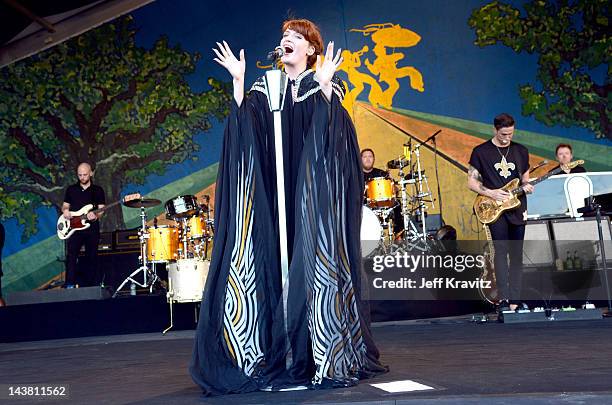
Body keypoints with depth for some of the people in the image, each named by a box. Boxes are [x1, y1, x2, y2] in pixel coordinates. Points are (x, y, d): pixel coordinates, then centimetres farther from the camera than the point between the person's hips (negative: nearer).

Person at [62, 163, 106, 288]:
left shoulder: (97, 190, 7)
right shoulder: (71, 189, 13)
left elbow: (101, 209, 1)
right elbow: (65, 205, 18)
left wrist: (95, 216, -20)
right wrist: (65, 210, -6)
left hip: (92, 229, -1)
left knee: (92, 257, 4)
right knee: (71, 255, -12)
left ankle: (92, 285, 11)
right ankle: (69, 285, -14)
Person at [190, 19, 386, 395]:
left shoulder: (326, 84, 7)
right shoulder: (265, 87, 17)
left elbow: (333, 126, -11)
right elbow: (244, 121, 0)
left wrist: (324, 86, -22)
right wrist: (238, 80, -6)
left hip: (313, 191, -3)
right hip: (273, 191, 3)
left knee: (314, 259, -8)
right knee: (274, 263, -2)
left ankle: (326, 353, -1)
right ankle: (280, 354, 4)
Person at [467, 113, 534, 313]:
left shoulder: (521, 151, 12)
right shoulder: (481, 152, 0)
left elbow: (525, 178, 20)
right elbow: (471, 182, 0)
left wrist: (526, 186, -4)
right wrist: (491, 193, -14)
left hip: (517, 208, 4)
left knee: (517, 255, 4)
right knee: (501, 250, -15)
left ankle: (514, 301, 10)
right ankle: (504, 299, -14)